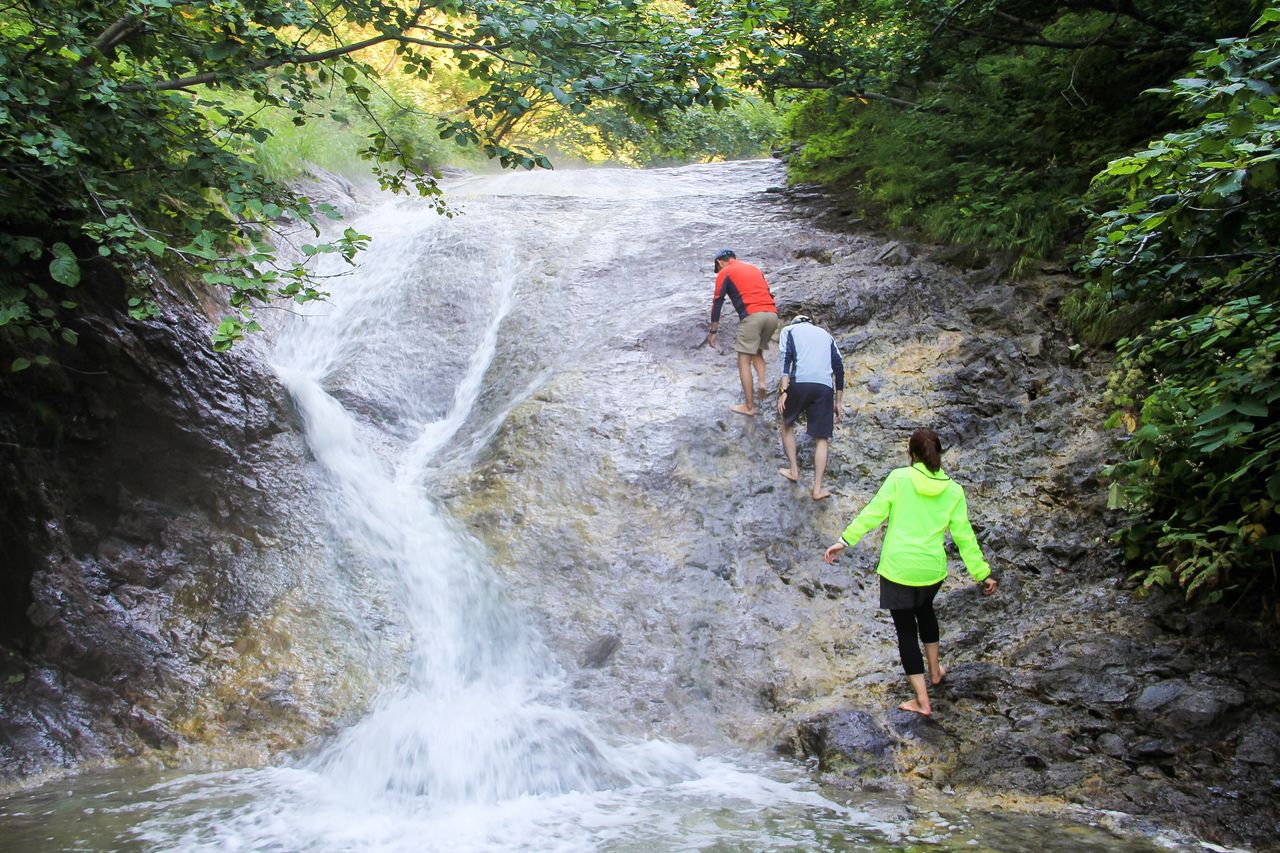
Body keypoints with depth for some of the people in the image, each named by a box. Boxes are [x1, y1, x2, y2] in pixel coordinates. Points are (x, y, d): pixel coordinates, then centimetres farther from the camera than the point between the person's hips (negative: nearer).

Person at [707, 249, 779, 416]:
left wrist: (713, 331, 10)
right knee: (757, 352, 26)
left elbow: (717, 302, 6)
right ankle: (762, 382, 1)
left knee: (744, 360, -1)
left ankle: (749, 406, -5)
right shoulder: (754, 269, 29)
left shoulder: (724, 273, 12)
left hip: (752, 315, -6)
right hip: (772, 314, 6)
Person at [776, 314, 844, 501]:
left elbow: (786, 357, 0)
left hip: (799, 382, -2)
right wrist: (838, 402, 22)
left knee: (787, 423, 24)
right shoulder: (826, 335, 29)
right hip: (825, 387, 2)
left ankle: (794, 470, 23)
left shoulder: (789, 330, 19)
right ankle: (818, 489, 3)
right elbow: (839, 367, 20)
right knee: (821, 438, 7)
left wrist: (783, 391, -7)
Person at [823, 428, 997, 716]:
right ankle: (935, 671, 47)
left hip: (897, 568, -3)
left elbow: (873, 513, -11)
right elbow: (963, 535, 0)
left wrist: (845, 540, -5)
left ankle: (922, 700, 11)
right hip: (932, 569, 3)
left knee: (906, 630, 8)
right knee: (925, 610, 33)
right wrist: (982, 573, 7)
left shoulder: (899, 478, -8)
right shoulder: (953, 491, -1)